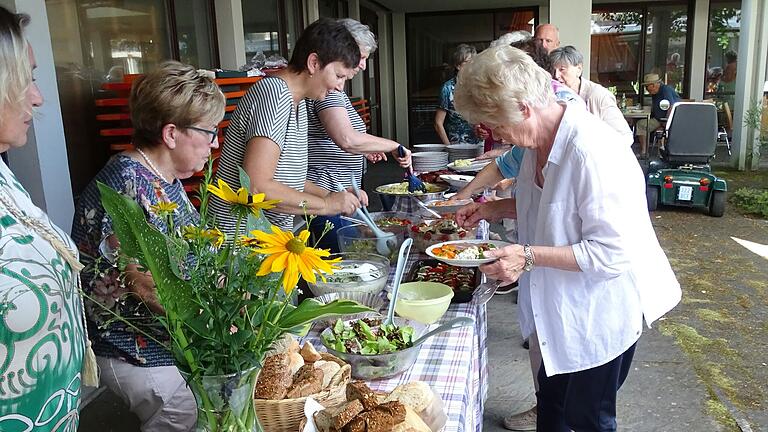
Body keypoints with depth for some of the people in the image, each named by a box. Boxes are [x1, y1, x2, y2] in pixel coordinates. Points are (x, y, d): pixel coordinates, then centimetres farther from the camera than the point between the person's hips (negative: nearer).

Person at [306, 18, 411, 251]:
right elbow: (347, 139, -30)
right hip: (327, 195, -11)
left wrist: (365, 149, 18)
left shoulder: (331, 87, 18)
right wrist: (393, 145, -19)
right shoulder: (327, 87, -16)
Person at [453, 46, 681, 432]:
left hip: (599, 311, -8)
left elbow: (612, 252, -29)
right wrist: (494, 208, 3)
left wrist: (529, 256, -31)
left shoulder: (592, 152, -30)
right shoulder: (540, 140, 0)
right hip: (562, 306, 9)